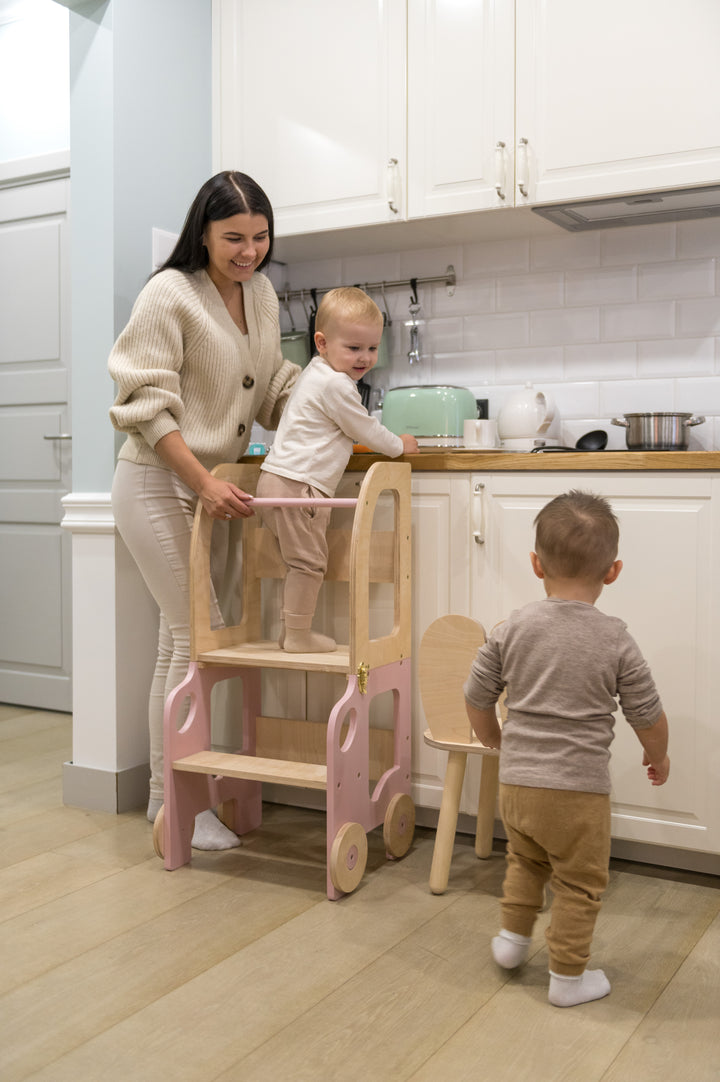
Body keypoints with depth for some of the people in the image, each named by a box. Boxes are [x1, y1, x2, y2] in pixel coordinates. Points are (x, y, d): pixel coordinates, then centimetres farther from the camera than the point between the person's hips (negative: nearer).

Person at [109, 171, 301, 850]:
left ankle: (171, 788, 20)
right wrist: (203, 480, -23)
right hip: (159, 484, -7)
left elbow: (271, 387, 19)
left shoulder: (261, 292, 9)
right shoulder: (169, 295, -12)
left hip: (213, 483, 7)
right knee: (194, 634, -8)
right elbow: (148, 404, -16)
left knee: (188, 637, 10)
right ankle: (171, 798, 5)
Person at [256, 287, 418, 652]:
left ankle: (291, 632, 19)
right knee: (308, 561, -5)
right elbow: (366, 431, -5)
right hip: (297, 484, -11)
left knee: (301, 563, 14)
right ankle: (299, 636, 1)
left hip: (277, 480, 11)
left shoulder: (317, 374, 20)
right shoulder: (336, 384, -13)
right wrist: (399, 446, 12)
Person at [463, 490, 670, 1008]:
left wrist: (496, 741, 22)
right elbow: (648, 715, -4)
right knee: (580, 883, 15)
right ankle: (569, 975, 26)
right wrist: (659, 755, 17)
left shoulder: (512, 629, -6)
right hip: (579, 790, -3)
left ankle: (513, 936, 43)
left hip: (516, 784, 4)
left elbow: (477, 698, 2)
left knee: (525, 861, 29)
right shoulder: (616, 641, -13)